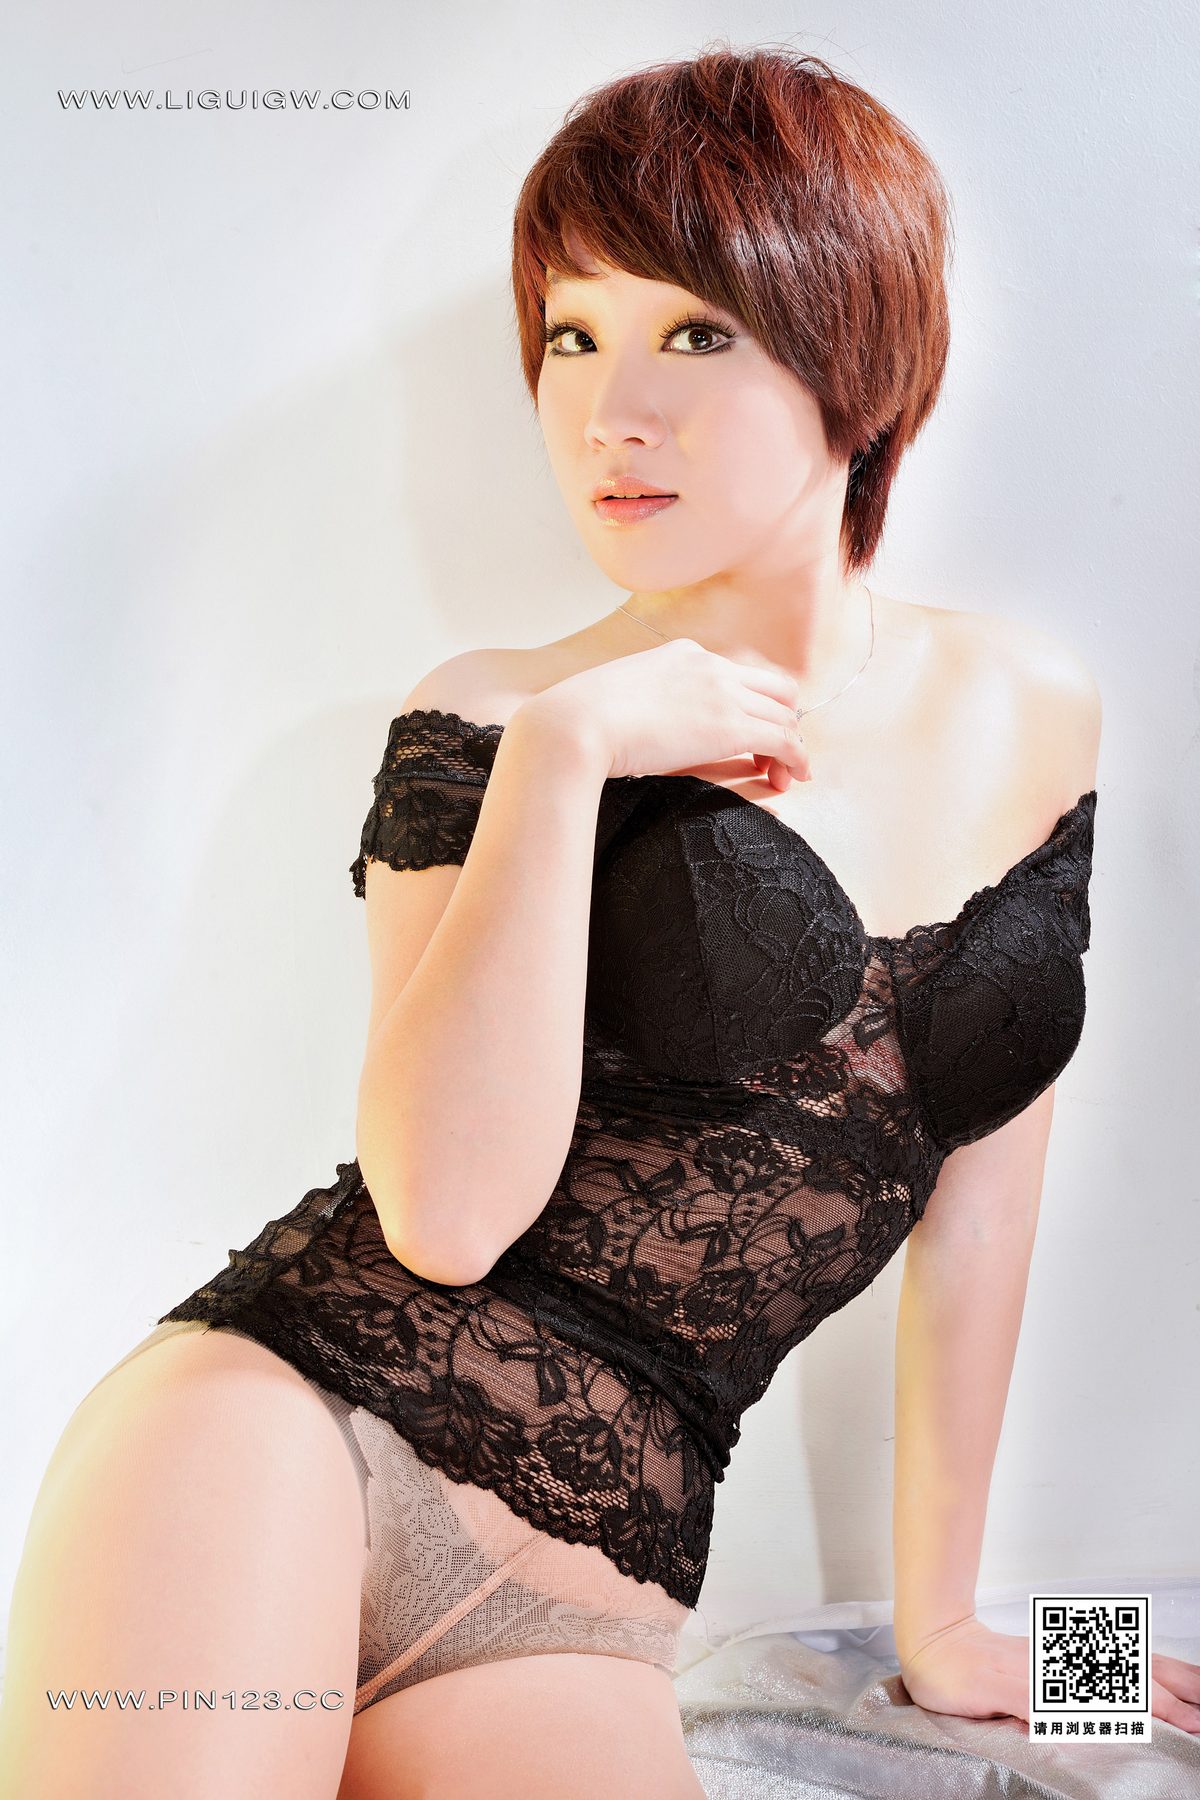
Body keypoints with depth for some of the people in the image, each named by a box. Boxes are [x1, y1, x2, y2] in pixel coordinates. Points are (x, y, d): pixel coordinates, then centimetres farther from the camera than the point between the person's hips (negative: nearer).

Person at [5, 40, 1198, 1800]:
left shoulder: (1028, 710, 7)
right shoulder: (496, 719, -2)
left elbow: (976, 1191, 12)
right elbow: (448, 1208, -14)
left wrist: (939, 1625, 16)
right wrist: (560, 751, -17)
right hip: (284, 1427, -2)